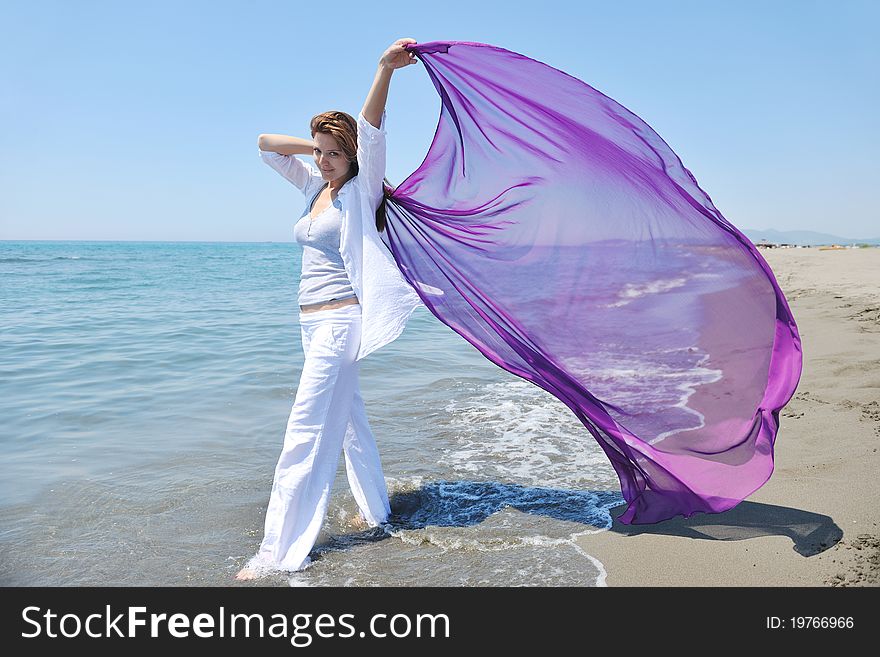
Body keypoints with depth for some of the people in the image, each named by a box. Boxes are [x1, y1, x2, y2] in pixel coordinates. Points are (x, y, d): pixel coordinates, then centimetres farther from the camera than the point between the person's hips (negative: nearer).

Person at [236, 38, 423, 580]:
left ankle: (281, 553, -5)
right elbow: (267, 144, 21)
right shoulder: (316, 187, 13)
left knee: (306, 432, -10)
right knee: (349, 420, 17)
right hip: (316, 324, 9)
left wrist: (386, 69, -37)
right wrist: (316, 145, 11)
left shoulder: (360, 190, -8)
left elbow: (371, 131, -24)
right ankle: (376, 510, 32)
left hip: (340, 321, -9)